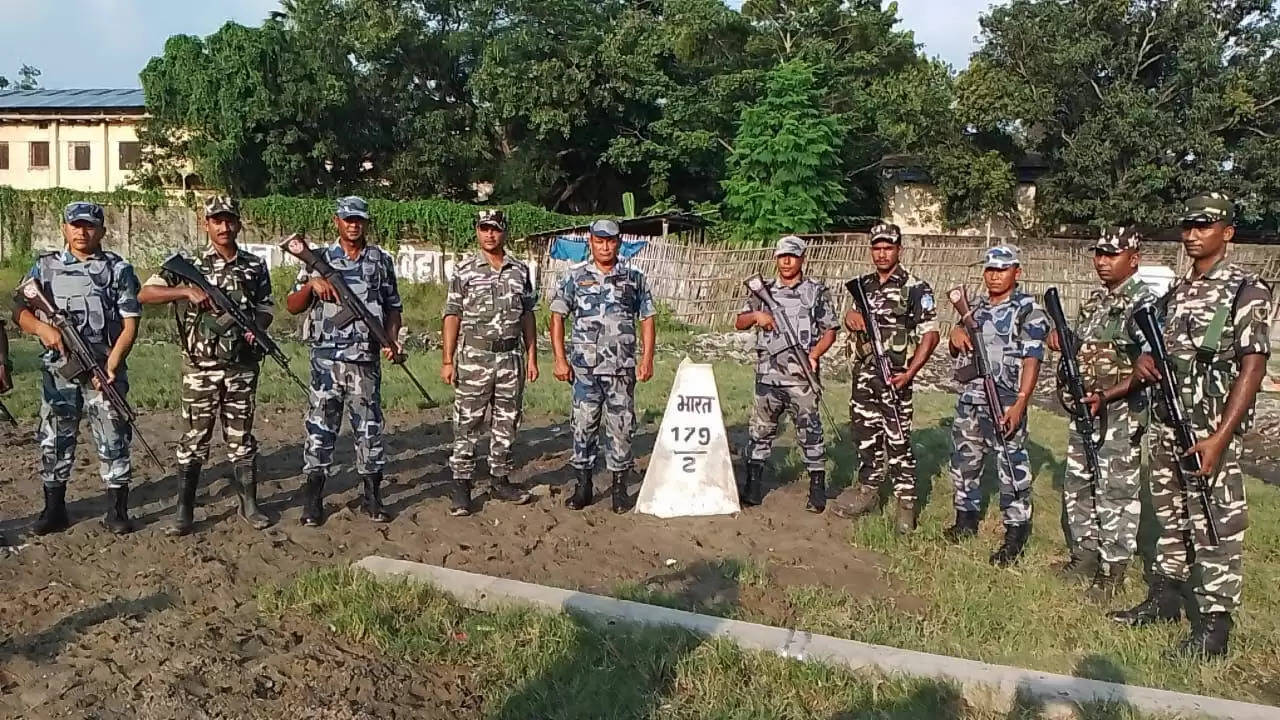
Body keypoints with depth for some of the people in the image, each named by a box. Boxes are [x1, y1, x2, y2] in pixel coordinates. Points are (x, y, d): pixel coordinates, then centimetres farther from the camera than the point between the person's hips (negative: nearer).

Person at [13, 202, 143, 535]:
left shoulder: (119, 269, 1)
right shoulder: (45, 266, 9)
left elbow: (130, 324, -4)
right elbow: (20, 311, 5)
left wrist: (111, 364, -14)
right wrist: (41, 327, -17)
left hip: (105, 369, -2)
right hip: (58, 369, 2)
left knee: (113, 439, 0)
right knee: (55, 439, 8)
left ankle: (117, 510, 10)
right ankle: (54, 509, 21)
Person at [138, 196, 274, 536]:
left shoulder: (255, 267, 6)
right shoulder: (190, 265, -2)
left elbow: (266, 308, 15)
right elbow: (144, 294, -7)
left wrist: (257, 327, -6)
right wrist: (187, 291, -20)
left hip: (242, 367, 2)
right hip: (201, 368, -2)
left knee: (241, 437, 11)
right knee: (194, 438, 4)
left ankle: (249, 505, 21)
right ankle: (184, 511, 11)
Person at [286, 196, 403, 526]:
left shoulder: (382, 260, 9)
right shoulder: (319, 259, 5)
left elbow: (392, 307, 13)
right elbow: (292, 306, 6)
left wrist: (392, 338, -4)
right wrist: (311, 284, -13)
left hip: (366, 359, 1)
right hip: (326, 358, -1)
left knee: (369, 426, 6)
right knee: (320, 425, 3)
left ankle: (372, 497, 17)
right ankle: (313, 500, 12)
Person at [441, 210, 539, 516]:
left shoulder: (520, 270, 9)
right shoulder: (464, 271, 1)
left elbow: (527, 316, 13)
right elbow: (452, 316, -1)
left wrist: (532, 357, 8)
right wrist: (447, 360, -6)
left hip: (512, 357, 3)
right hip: (474, 358, -3)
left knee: (506, 422, 10)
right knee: (467, 424, -1)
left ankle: (500, 480, 23)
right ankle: (461, 485, 8)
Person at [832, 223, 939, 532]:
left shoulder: (915, 288, -7)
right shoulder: (862, 285, 11)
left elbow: (930, 335, -10)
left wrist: (909, 373, -19)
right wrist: (850, 317, -2)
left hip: (893, 378, -6)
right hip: (862, 376, 6)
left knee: (898, 441, -3)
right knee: (866, 436, 14)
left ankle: (906, 504, 6)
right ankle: (868, 492, 27)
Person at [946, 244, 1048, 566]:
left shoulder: (1028, 309, -6)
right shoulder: (976, 307, 15)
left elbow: (1032, 359, -12)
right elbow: (958, 352, 23)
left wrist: (1020, 403, -21)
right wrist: (955, 334, -1)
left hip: (1005, 402, -7)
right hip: (969, 400, 7)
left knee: (1011, 467, -4)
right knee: (964, 461, 15)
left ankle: (1016, 534, 5)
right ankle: (966, 519, 30)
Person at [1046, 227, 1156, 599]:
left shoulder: (1144, 302, -13)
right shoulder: (1095, 300, 13)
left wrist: (1107, 397, -26)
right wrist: (1061, 340, 2)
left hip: (1120, 412, -9)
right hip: (1084, 409, 9)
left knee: (1116, 492, -1)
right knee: (1077, 485, 15)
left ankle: (1112, 570, 9)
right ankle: (1084, 554, 29)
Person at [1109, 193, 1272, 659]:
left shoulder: (1246, 291, -8)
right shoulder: (1175, 292, 13)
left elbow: (1253, 367, -14)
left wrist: (1221, 438, -21)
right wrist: (1143, 363, -2)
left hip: (1210, 432, -7)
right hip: (1165, 424, 7)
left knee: (1215, 525, -1)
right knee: (1170, 517, 16)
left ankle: (1215, 624, 8)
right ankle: (1164, 599, 29)